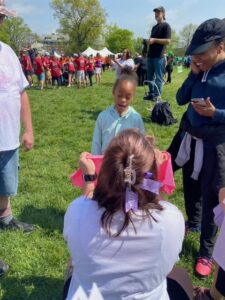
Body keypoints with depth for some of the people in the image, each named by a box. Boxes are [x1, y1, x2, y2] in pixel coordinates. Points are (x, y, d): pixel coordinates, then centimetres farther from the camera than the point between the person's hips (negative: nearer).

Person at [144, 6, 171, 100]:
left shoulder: (166, 26, -2)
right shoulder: (154, 27, 22)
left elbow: (168, 41, -13)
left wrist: (154, 40, -15)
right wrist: (149, 41, 10)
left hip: (159, 56, -8)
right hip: (150, 55, 8)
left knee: (158, 77, -4)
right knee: (150, 76, 9)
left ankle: (157, 95, -1)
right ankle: (151, 94, 16)